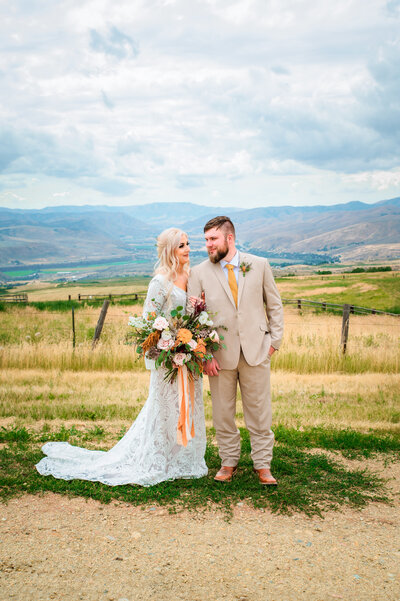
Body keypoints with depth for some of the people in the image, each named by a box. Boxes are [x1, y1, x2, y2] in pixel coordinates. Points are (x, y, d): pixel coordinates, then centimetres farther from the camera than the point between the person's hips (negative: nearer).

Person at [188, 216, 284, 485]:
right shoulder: (199, 273, 0)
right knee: (223, 413, 9)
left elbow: (275, 305, 9)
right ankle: (229, 463, 27)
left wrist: (274, 340, 2)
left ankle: (263, 465, 21)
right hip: (220, 354, 0)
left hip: (256, 351, 0)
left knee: (260, 412, 7)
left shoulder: (259, 265, 3)